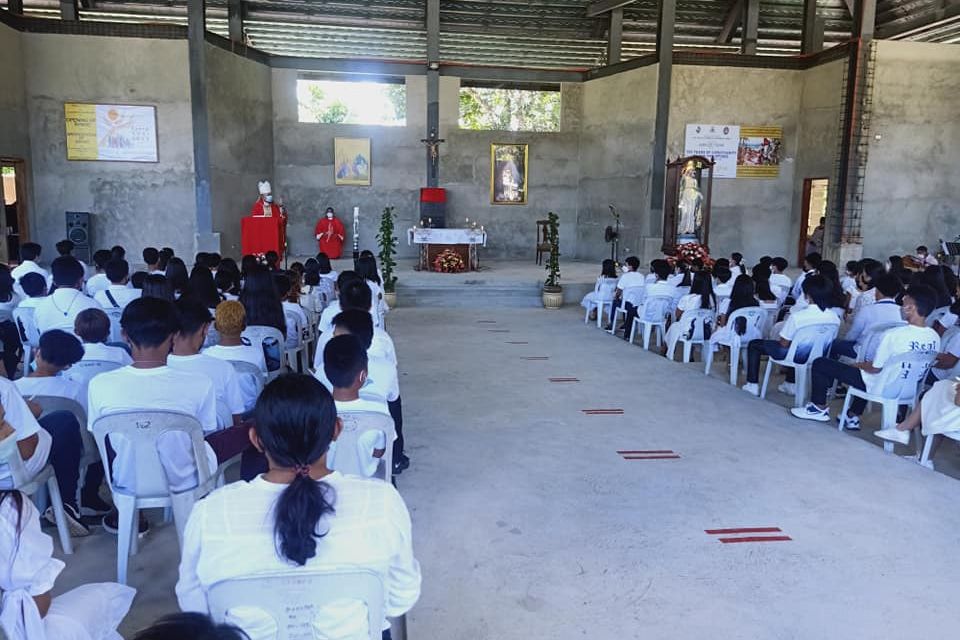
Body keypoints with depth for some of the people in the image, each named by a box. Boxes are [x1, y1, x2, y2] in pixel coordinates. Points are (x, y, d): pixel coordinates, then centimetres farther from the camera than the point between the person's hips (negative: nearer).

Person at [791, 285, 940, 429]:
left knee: (820, 364, 1)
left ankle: (819, 408, 18)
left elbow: (875, 368, -18)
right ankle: (853, 416, 38)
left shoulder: (894, 335, -28)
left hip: (882, 387, -7)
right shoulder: (935, 337, -7)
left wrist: (858, 365, 4)